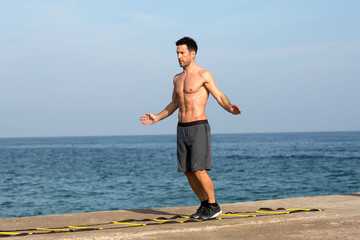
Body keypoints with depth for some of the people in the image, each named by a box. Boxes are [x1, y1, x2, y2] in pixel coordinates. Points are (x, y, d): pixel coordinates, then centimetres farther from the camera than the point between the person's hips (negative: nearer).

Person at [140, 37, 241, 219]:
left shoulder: (203, 75, -5)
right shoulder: (177, 78, 15)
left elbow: (220, 97, -10)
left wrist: (230, 108, -30)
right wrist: (157, 118, 23)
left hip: (199, 128, -7)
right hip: (182, 129, 7)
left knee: (199, 171, -13)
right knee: (188, 172, 5)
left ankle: (214, 206, 1)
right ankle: (204, 204, 19)